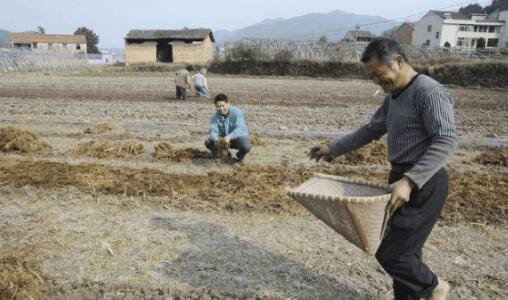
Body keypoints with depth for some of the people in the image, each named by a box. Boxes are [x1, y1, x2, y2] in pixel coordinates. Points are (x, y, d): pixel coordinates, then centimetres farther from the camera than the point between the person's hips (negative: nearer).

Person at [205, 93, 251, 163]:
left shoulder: (236, 112, -22)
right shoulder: (215, 115, -11)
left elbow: (240, 128, -34)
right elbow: (213, 131, -19)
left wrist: (229, 136, -52)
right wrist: (216, 138, -43)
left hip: (238, 137, -4)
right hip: (224, 138, 4)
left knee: (246, 146, -35)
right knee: (208, 142, -17)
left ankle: (240, 155, 5)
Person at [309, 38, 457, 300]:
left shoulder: (429, 92, -17)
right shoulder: (393, 97, 12)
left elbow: (446, 141, -25)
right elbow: (371, 130, 22)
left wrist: (409, 181, -33)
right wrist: (334, 148, 19)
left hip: (423, 184, -9)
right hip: (404, 180, 9)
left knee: (390, 252, -4)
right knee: (403, 249, 16)